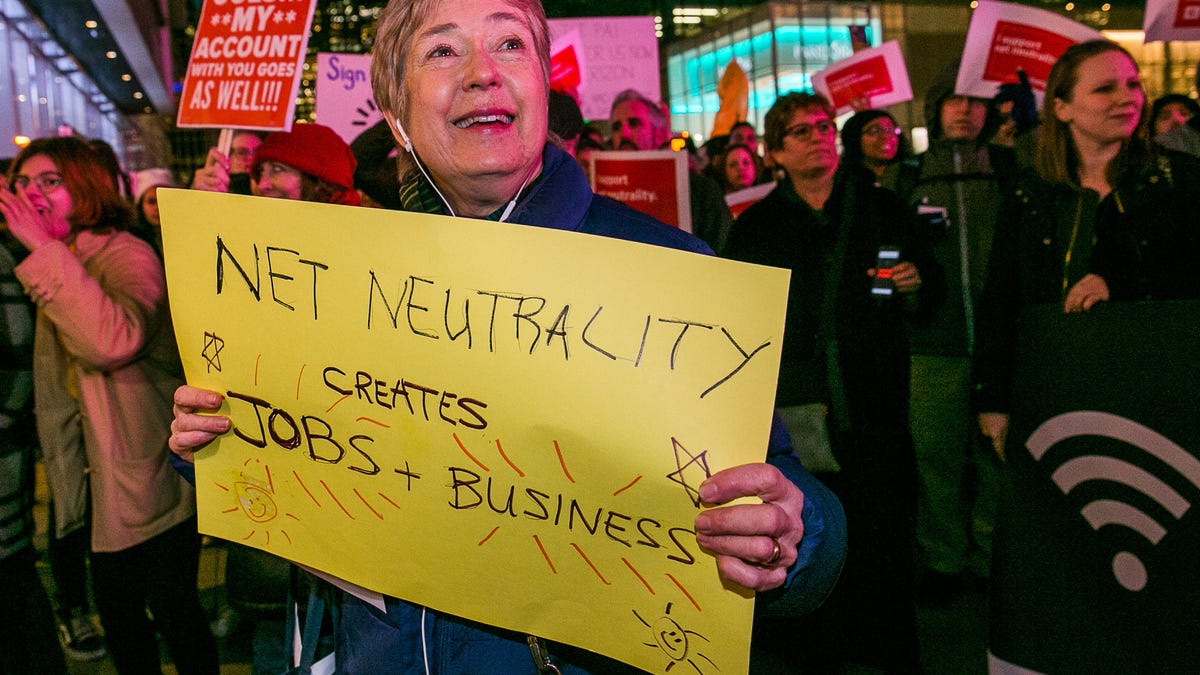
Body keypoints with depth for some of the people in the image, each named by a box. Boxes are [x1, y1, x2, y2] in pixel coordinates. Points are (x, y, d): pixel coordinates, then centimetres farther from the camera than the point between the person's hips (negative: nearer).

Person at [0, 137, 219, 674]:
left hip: (154, 475, -9)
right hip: (106, 477, 9)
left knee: (171, 609, 2)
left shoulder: (126, 256, -16)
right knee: (116, 609, 18)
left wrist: (44, 249, -33)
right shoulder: (58, 270, 12)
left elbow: (113, 341, -39)